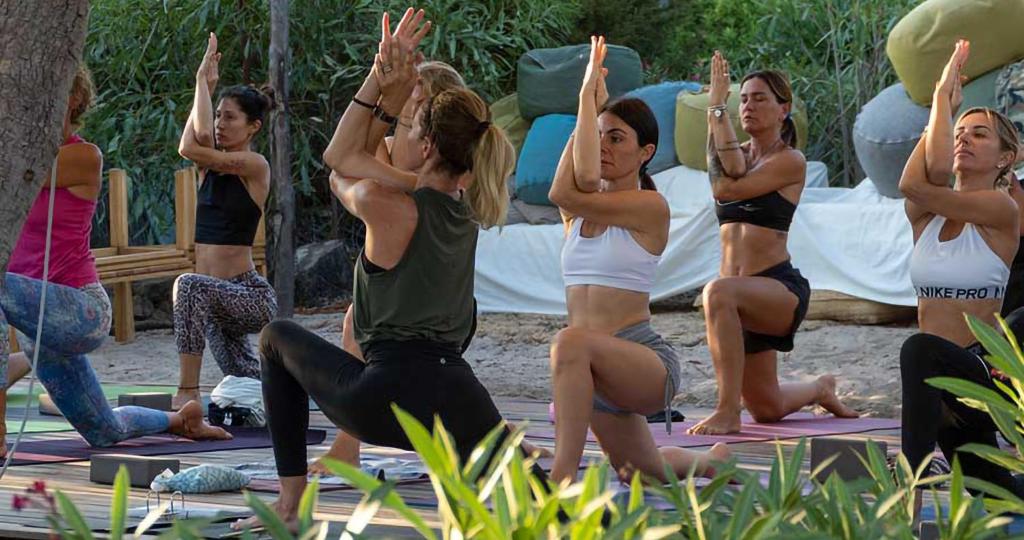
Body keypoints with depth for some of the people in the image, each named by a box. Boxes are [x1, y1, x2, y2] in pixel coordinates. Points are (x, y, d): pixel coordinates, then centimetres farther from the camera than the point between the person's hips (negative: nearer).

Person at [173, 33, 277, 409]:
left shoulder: (255, 166, -8)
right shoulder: (210, 165, 10)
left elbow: (197, 149, -22)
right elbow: (193, 145, -15)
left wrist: (204, 82, -14)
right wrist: (205, 85, -12)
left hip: (251, 294, -8)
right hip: (221, 298, 8)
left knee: (191, 285, -37)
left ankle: (188, 392, -38)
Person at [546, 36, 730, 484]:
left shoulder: (651, 206, -9)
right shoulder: (580, 208, 8)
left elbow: (568, 194, -23)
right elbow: (580, 181, -19)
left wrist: (590, 99, -19)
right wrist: (589, 104, -12)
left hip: (648, 361, -8)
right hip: (597, 369, 8)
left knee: (571, 342, -40)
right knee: (644, 472, 28)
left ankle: (561, 480, -43)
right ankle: (707, 461, 62)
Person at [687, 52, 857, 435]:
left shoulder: (790, 161, -6)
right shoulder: (742, 153, 13)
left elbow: (726, 187, -17)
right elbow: (731, 172, -13)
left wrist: (717, 108, -15)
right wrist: (717, 109, -19)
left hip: (782, 288, -7)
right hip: (742, 296, 8)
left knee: (719, 292, -40)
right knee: (766, 408, 16)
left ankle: (727, 411, -38)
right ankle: (821, 390, 51)